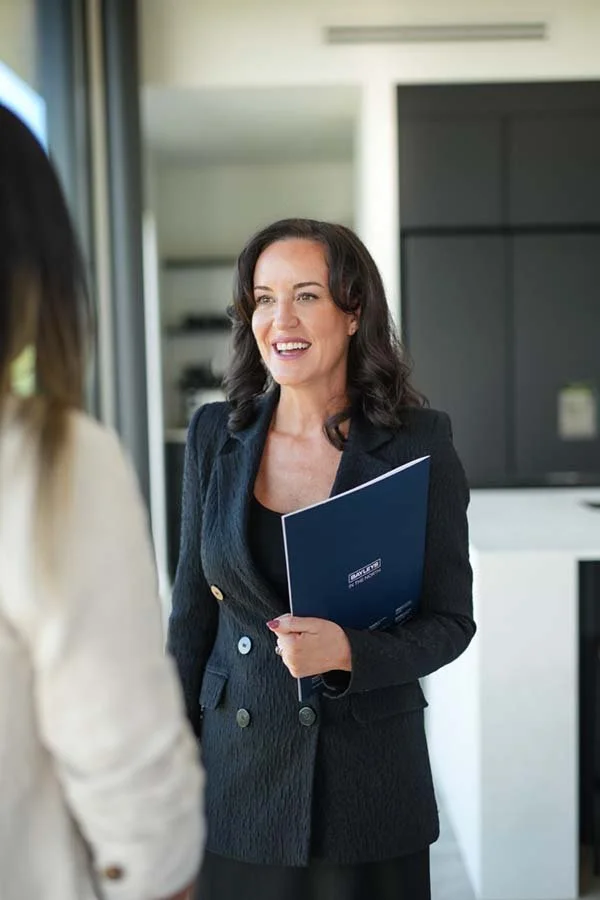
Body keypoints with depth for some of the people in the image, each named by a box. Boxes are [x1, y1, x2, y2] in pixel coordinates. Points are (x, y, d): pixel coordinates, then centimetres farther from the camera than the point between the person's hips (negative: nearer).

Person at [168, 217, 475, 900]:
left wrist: (347, 651, -23)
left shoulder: (419, 444, -10)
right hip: (235, 772, 2)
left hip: (371, 785, -2)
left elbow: (451, 621, -5)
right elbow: (192, 610, 4)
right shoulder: (215, 434, -1)